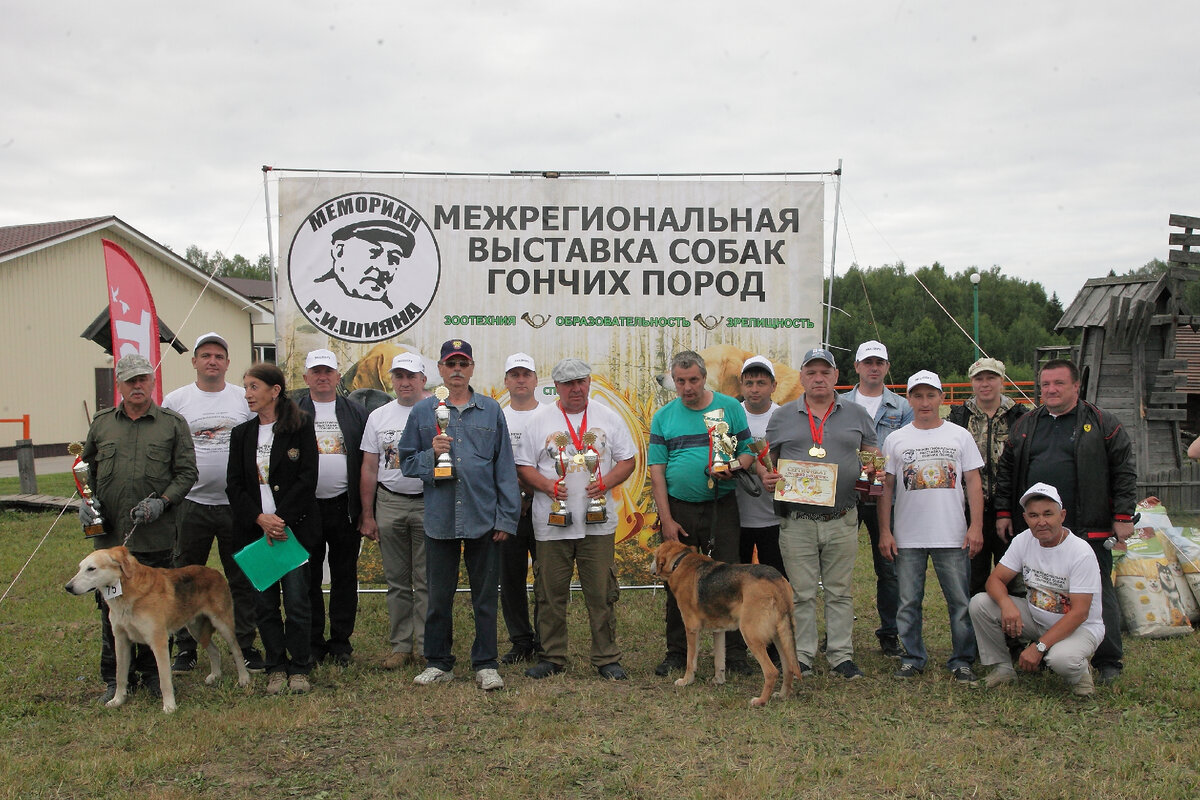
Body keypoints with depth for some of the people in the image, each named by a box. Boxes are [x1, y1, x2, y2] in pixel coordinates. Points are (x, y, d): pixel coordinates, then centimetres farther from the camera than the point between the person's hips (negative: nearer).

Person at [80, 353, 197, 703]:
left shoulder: (173, 424, 3)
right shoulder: (101, 423, 11)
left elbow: (187, 472, 1)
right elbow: (87, 467, 18)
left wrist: (162, 501, -12)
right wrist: (85, 500, 1)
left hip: (155, 535, -2)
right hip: (108, 533, 2)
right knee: (111, 607, 7)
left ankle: (151, 673, 20)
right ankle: (114, 678, 20)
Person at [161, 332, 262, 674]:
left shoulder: (245, 399, 5)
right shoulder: (175, 401, 3)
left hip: (237, 504, 1)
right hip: (191, 504, 0)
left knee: (243, 580, 7)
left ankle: (245, 646, 18)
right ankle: (185, 648, 20)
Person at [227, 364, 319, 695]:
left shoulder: (300, 426, -1)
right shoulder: (242, 433, 11)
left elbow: (308, 478, -6)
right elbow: (234, 484, 6)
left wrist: (281, 519, -13)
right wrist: (260, 518, -9)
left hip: (295, 527, -3)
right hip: (255, 528, 4)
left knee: (297, 599, -1)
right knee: (265, 602, 6)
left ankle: (300, 667, 12)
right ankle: (275, 667, 18)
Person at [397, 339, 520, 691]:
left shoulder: (491, 411, 5)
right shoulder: (422, 412, 6)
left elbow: (504, 467, 3)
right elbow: (407, 461, 8)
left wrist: (507, 517, -2)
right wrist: (431, 454, -13)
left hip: (483, 519, 0)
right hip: (440, 519, 1)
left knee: (485, 595, 6)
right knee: (439, 596, 9)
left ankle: (486, 664, 16)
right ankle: (438, 662, 23)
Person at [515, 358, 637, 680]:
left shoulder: (608, 418, 8)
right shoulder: (539, 420, 6)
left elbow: (627, 460, 10)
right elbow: (523, 466, 6)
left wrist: (606, 482, -8)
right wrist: (547, 485, -12)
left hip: (598, 523, 0)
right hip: (552, 523, 0)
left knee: (602, 593, 3)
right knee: (551, 593, 5)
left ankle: (607, 658, 14)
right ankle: (551, 656, 18)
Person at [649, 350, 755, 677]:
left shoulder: (730, 407, 4)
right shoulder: (663, 416, 6)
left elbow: (747, 452, 5)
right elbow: (656, 471, 3)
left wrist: (732, 467, -18)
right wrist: (666, 520, -4)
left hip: (722, 506, -1)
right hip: (678, 508, 1)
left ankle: (735, 653, 10)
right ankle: (676, 652, 18)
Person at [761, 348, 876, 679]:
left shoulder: (855, 414, 10)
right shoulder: (782, 416, 8)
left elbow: (873, 454, 16)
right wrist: (765, 476, -8)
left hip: (842, 520, 1)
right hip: (796, 521, -1)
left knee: (839, 591, 7)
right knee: (801, 593, 3)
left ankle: (841, 656, 16)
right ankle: (801, 656, 12)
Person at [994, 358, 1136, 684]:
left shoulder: (1101, 423, 3)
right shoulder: (1026, 425, 13)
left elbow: (1124, 471, 1)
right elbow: (1006, 470, 15)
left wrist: (1123, 516, -5)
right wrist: (1003, 512, 9)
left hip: (1089, 530, -3)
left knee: (1097, 594, 2)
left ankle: (1108, 662, 13)